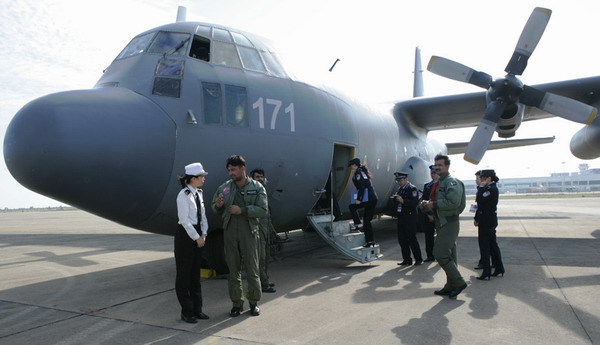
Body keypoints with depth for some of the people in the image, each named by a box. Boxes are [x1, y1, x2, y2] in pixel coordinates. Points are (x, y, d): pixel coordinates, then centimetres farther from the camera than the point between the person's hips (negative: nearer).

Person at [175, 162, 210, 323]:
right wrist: (197, 237, -13)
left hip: (197, 236, 8)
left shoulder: (198, 194, 9)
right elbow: (184, 220, -18)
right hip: (185, 235, -8)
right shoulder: (184, 195, -15)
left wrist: (203, 234, -2)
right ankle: (186, 311, 15)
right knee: (184, 274, 4)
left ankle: (197, 309, 23)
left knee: (195, 273, 13)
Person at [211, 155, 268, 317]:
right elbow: (214, 208, 15)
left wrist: (242, 210, -18)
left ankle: (254, 302, 21)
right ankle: (237, 303, 21)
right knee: (233, 270, 9)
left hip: (249, 232, -2)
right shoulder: (224, 188, 6)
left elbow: (263, 210, -10)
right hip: (230, 233, 3)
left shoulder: (257, 188, -2)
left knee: (252, 270, 4)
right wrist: (218, 205, -9)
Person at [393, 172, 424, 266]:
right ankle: (406, 259, 17)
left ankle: (418, 259, 12)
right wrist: (396, 199, -3)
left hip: (410, 218, -8)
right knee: (402, 240, 9)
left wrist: (403, 201, -27)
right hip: (401, 218, 8)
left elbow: (415, 202, -20)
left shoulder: (412, 188, -9)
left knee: (412, 239, -2)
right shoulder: (401, 189, 15)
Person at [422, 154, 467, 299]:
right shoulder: (439, 183, 17)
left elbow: (454, 202, -25)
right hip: (443, 224, 10)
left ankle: (459, 282, 1)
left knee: (440, 254, -11)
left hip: (449, 224, -10)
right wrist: (429, 205, 8)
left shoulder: (452, 182, -13)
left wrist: (434, 204, -18)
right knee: (449, 256, 13)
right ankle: (450, 287, 21)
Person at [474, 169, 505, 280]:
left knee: (484, 246, -4)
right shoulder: (488, 188, 14)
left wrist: (481, 187, -17)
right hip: (488, 221, 10)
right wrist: (477, 218, 20)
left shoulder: (492, 189, -17)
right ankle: (499, 269, 22)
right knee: (492, 245, 14)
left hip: (486, 222, -10)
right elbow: (481, 204, 17)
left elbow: (479, 200, -28)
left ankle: (487, 272, 0)